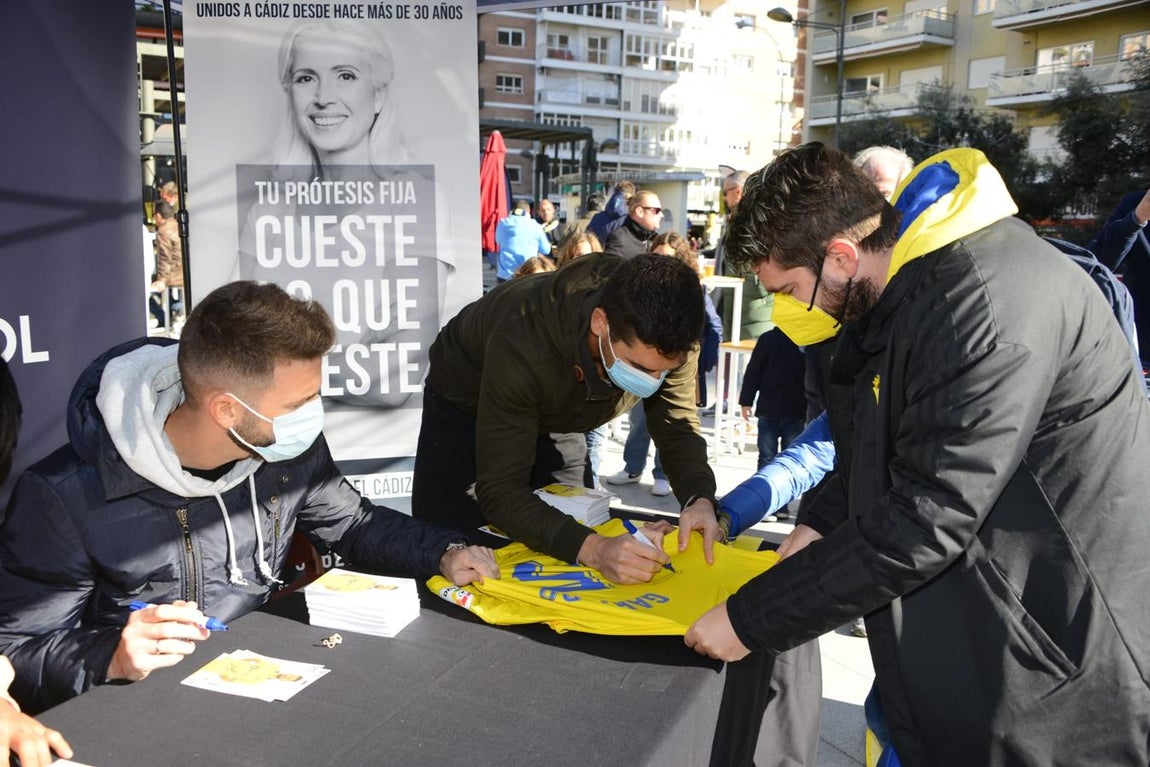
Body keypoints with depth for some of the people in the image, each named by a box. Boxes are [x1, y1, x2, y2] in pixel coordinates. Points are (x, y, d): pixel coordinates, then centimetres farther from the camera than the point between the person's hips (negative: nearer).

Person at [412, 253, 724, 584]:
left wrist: (700, 499, -38)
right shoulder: (523, 344, -46)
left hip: (555, 413, 4)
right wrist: (594, 549, -58)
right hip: (465, 406, -4)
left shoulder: (664, 336, -32)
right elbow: (500, 493, -43)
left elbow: (678, 427, -17)